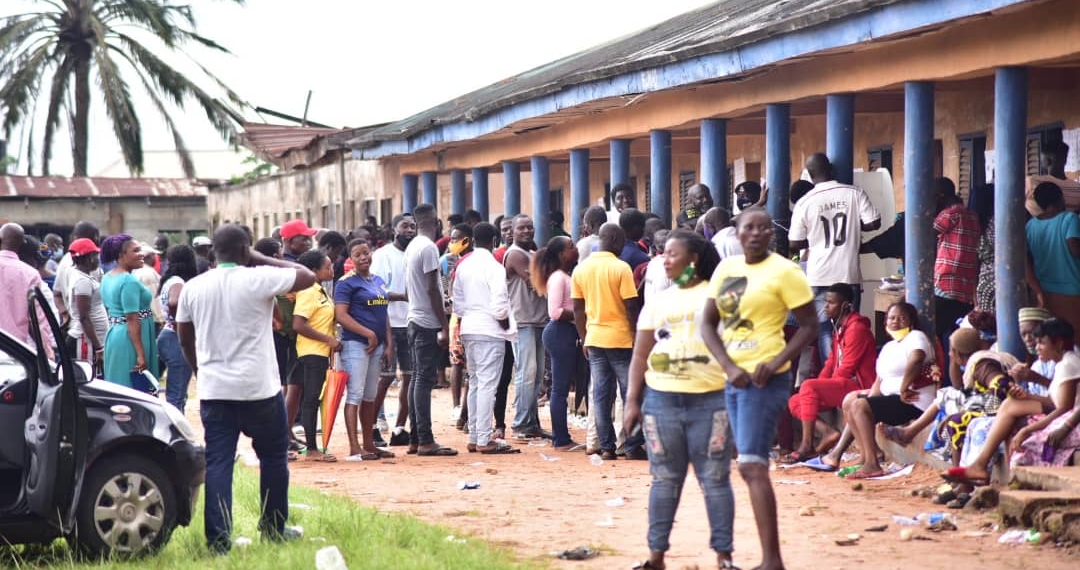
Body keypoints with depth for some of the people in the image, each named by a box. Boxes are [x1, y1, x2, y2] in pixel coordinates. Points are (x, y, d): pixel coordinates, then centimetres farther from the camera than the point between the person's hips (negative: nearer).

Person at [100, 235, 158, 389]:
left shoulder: (107, 278, 12)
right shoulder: (129, 281, -17)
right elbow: (132, 320, -22)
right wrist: (141, 354, -23)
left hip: (113, 334, 10)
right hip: (131, 339, -10)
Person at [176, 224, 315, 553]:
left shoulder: (193, 288, 4)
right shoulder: (258, 279, -10)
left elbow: (185, 339, 13)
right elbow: (308, 277, -1)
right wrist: (263, 260, 5)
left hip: (213, 390, 3)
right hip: (259, 389, -3)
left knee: (217, 464, 2)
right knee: (273, 456, 15)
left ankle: (218, 540, -4)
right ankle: (273, 529, 22)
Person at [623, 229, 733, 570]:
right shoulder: (657, 301, 13)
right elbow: (640, 356, 14)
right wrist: (632, 402, 7)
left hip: (709, 400, -3)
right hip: (661, 399, 3)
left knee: (715, 479, 0)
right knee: (664, 480, 8)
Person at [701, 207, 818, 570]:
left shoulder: (784, 272, -8)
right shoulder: (725, 269, 9)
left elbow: (809, 326, -7)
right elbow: (708, 325, 9)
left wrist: (775, 363, -19)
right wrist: (729, 367, -7)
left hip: (764, 379, -7)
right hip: (732, 378, 7)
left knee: (752, 466, -13)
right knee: (752, 466, 11)